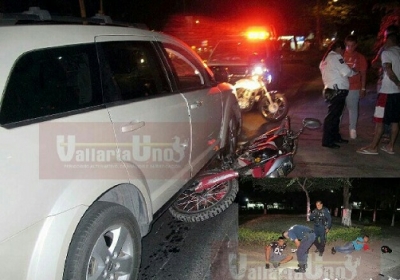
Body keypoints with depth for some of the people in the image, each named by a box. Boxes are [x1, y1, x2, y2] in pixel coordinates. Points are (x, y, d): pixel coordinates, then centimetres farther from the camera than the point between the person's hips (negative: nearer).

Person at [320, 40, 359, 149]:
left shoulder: (326, 58, 19)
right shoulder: (336, 57, -10)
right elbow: (346, 72, -16)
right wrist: (354, 72, 2)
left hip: (331, 89, 10)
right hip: (337, 91, -10)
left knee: (335, 115, 18)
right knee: (332, 115, -8)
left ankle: (335, 136, 27)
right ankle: (327, 141, -6)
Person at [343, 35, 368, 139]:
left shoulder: (360, 57, 0)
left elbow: (363, 74, 4)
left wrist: (363, 88, 1)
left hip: (354, 88, -1)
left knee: (353, 108, 6)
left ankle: (352, 129, 18)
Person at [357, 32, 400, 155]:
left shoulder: (386, 53, -9)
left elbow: (389, 71, -22)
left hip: (387, 92, -7)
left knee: (379, 120, -3)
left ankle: (373, 147, 0)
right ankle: (390, 146, 16)